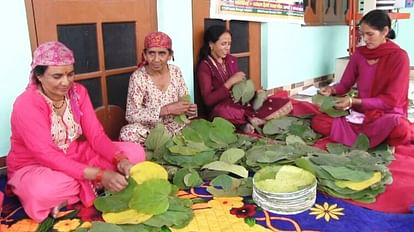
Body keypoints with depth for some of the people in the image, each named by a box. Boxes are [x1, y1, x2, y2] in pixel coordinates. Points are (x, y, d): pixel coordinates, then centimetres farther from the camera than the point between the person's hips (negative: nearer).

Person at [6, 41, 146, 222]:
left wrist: (121, 159, -30)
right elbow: (47, 156, -29)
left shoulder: (78, 92, -5)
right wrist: (99, 175, -39)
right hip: (35, 167, -5)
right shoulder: (26, 105, -22)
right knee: (43, 191, -43)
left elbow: (96, 135, -9)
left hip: (76, 156, 6)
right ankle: (94, 186, -13)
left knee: (135, 152, -12)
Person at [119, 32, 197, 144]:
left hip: (175, 126, 4)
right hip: (149, 129, -3)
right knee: (128, 133, -33)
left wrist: (188, 109, -15)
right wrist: (167, 110, -26)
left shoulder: (176, 71, 1)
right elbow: (131, 115, -18)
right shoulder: (138, 77, -12)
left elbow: (184, 100, 10)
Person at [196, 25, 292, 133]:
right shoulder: (204, 66, -6)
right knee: (222, 112, -44)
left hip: (242, 103, 6)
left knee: (285, 103, -9)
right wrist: (230, 82, -19)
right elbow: (208, 100, -15)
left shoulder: (232, 60, 12)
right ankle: (251, 119, -20)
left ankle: (248, 122, -22)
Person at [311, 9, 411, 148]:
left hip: (388, 114, -4)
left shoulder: (399, 57, -12)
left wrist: (354, 101, -23)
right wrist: (331, 90, -15)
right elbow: (345, 84, 9)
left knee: (399, 129, -40)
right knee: (318, 122, -18)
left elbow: (391, 100, -15)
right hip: (360, 113, 5)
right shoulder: (359, 53, 2)